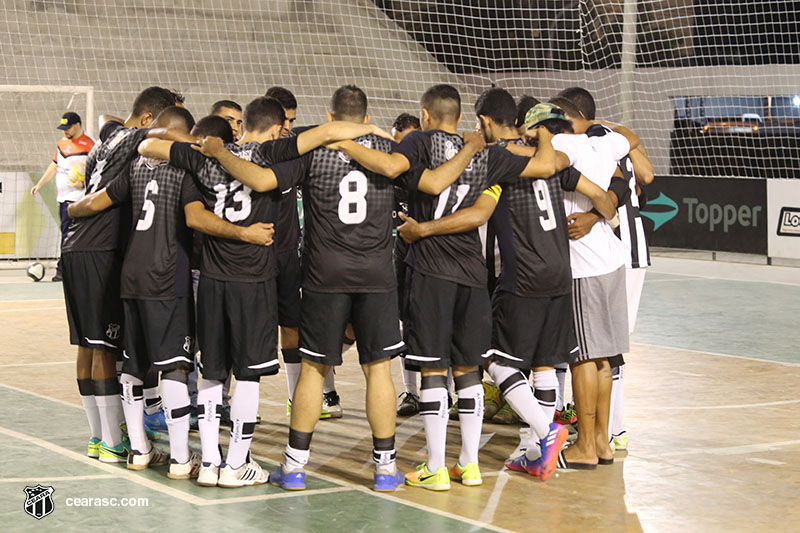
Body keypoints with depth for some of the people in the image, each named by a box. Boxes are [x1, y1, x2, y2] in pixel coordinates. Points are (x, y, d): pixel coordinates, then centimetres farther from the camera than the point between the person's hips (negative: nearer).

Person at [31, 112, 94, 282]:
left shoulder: (89, 145, -10)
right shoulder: (62, 142, 15)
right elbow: (55, 165, 24)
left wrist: (84, 183, -26)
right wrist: (40, 184, 22)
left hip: (77, 196, -8)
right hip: (63, 197, 8)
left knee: (67, 232, -14)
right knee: (67, 233, 9)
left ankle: (63, 269, -14)